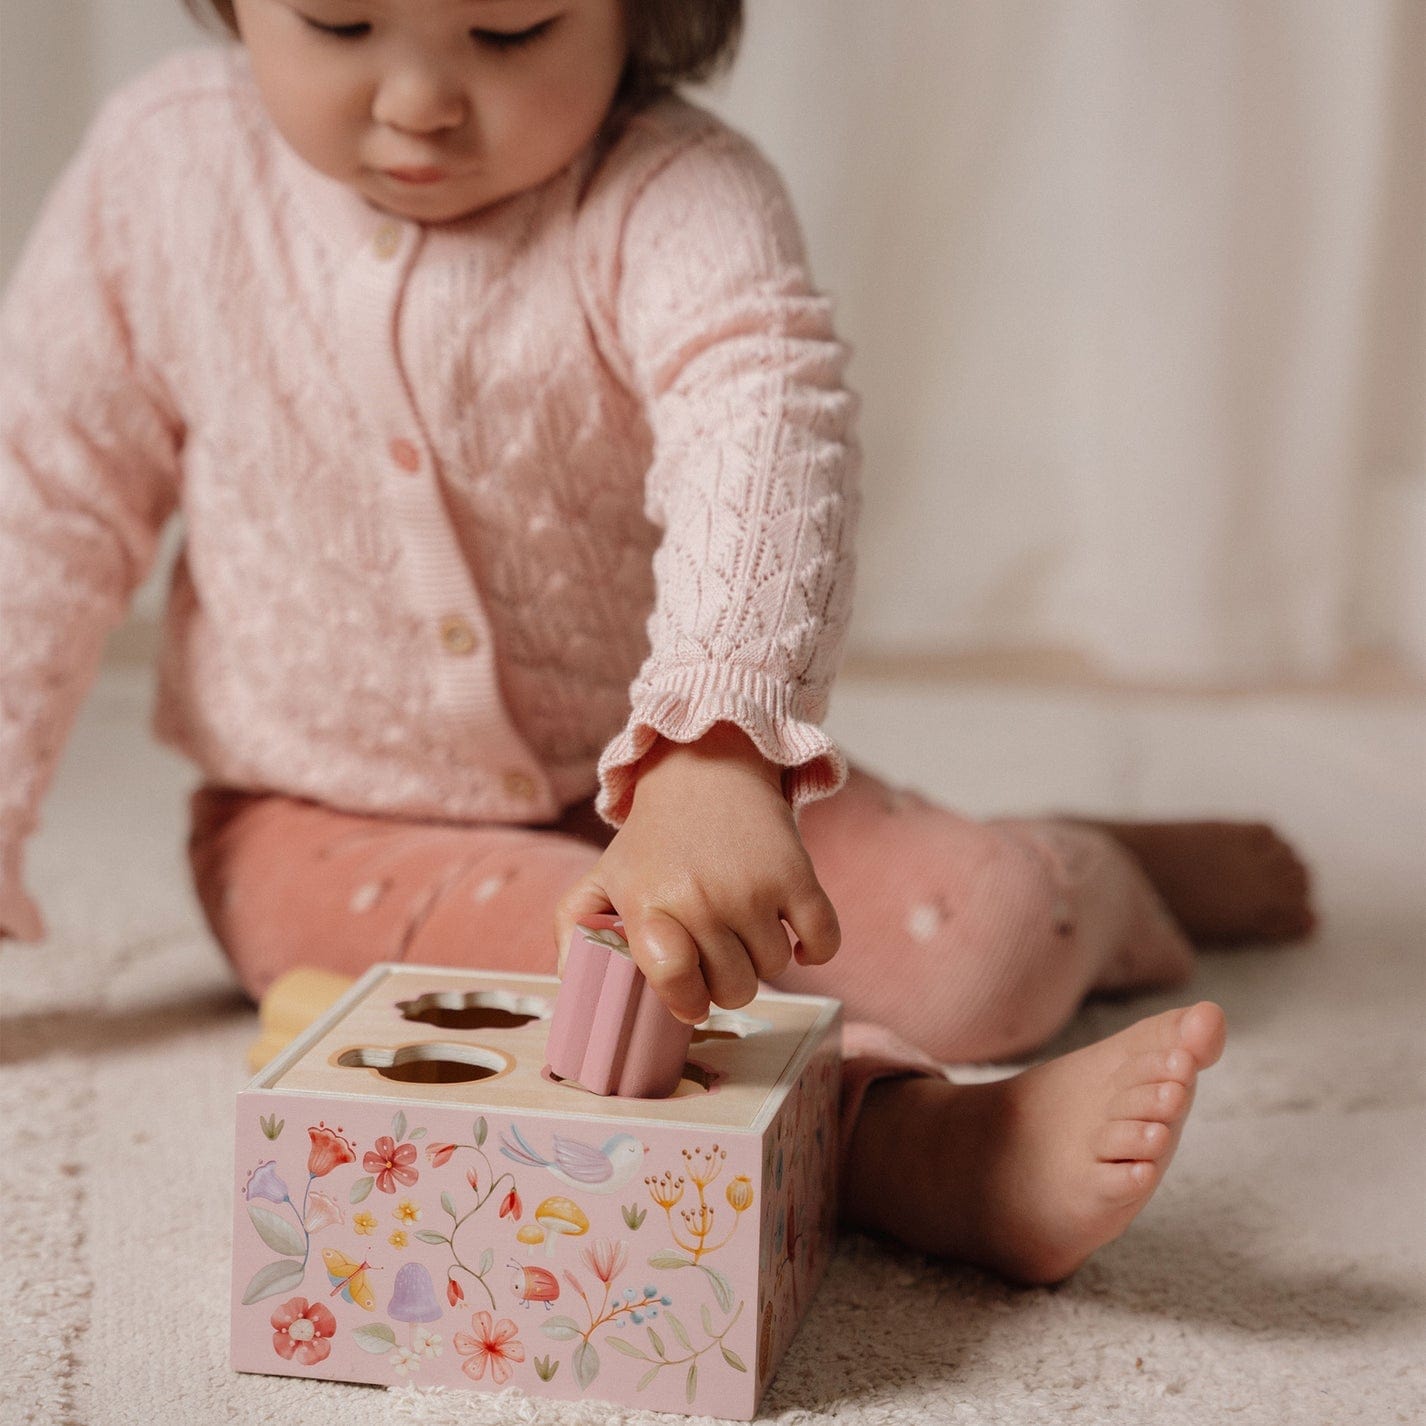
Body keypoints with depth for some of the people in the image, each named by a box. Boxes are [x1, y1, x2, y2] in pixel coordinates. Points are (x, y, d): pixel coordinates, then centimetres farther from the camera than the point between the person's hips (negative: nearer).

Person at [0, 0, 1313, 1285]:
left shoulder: (671, 201, -20)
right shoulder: (163, 172, -9)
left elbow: (764, 438, -40)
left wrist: (713, 755, -60)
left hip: (675, 783, 0)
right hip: (340, 830, 1)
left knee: (986, 940, -15)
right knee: (550, 949, -32)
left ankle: (1114, 871, 18)